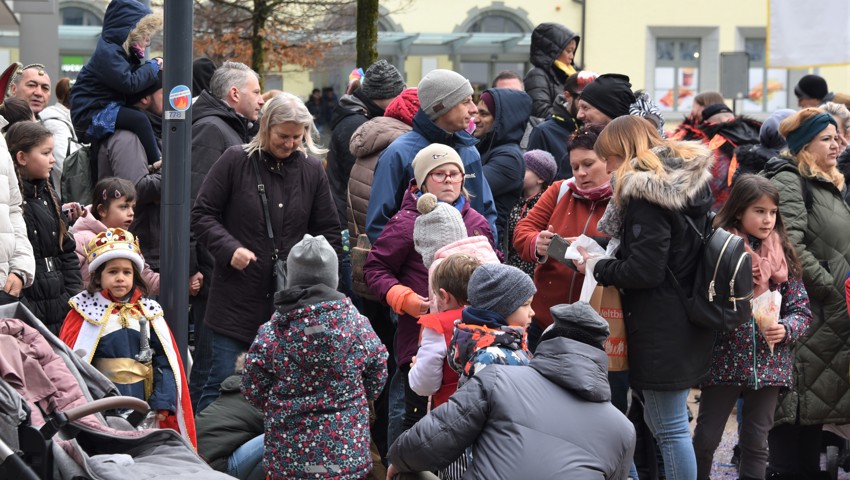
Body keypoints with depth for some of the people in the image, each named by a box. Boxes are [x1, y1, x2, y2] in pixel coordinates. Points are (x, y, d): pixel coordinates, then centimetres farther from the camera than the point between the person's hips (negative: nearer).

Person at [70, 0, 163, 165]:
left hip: (111, 109, 10)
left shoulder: (127, 50, 13)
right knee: (139, 120, -29)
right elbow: (130, 83, -25)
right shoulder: (107, 52, -17)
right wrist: (153, 66, -12)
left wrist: (155, 66, -1)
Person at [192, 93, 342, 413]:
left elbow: (328, 231, 16)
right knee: (223, 384, -1)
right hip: (237, 299, -3)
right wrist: (229, 248, -13)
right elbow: (202, 215, 2)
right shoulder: (236, 161, -1)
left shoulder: (311, 170, 9)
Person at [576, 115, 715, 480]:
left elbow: (645, 271, -21)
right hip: (688, 321, 10)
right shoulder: (690, 182, 12)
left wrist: (597, 268, -6)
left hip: (661, 328, -10)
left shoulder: (647, 196, -16)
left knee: (669, 427, -4)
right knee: (663, 421, 15)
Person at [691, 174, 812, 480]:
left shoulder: (783, 255, 4)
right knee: (706, 438, 4)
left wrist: (786, 329, -12)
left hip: (769, 364, 3)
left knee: (756, 443, 10)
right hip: (725, 361, -3)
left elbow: (801, 308, 5)